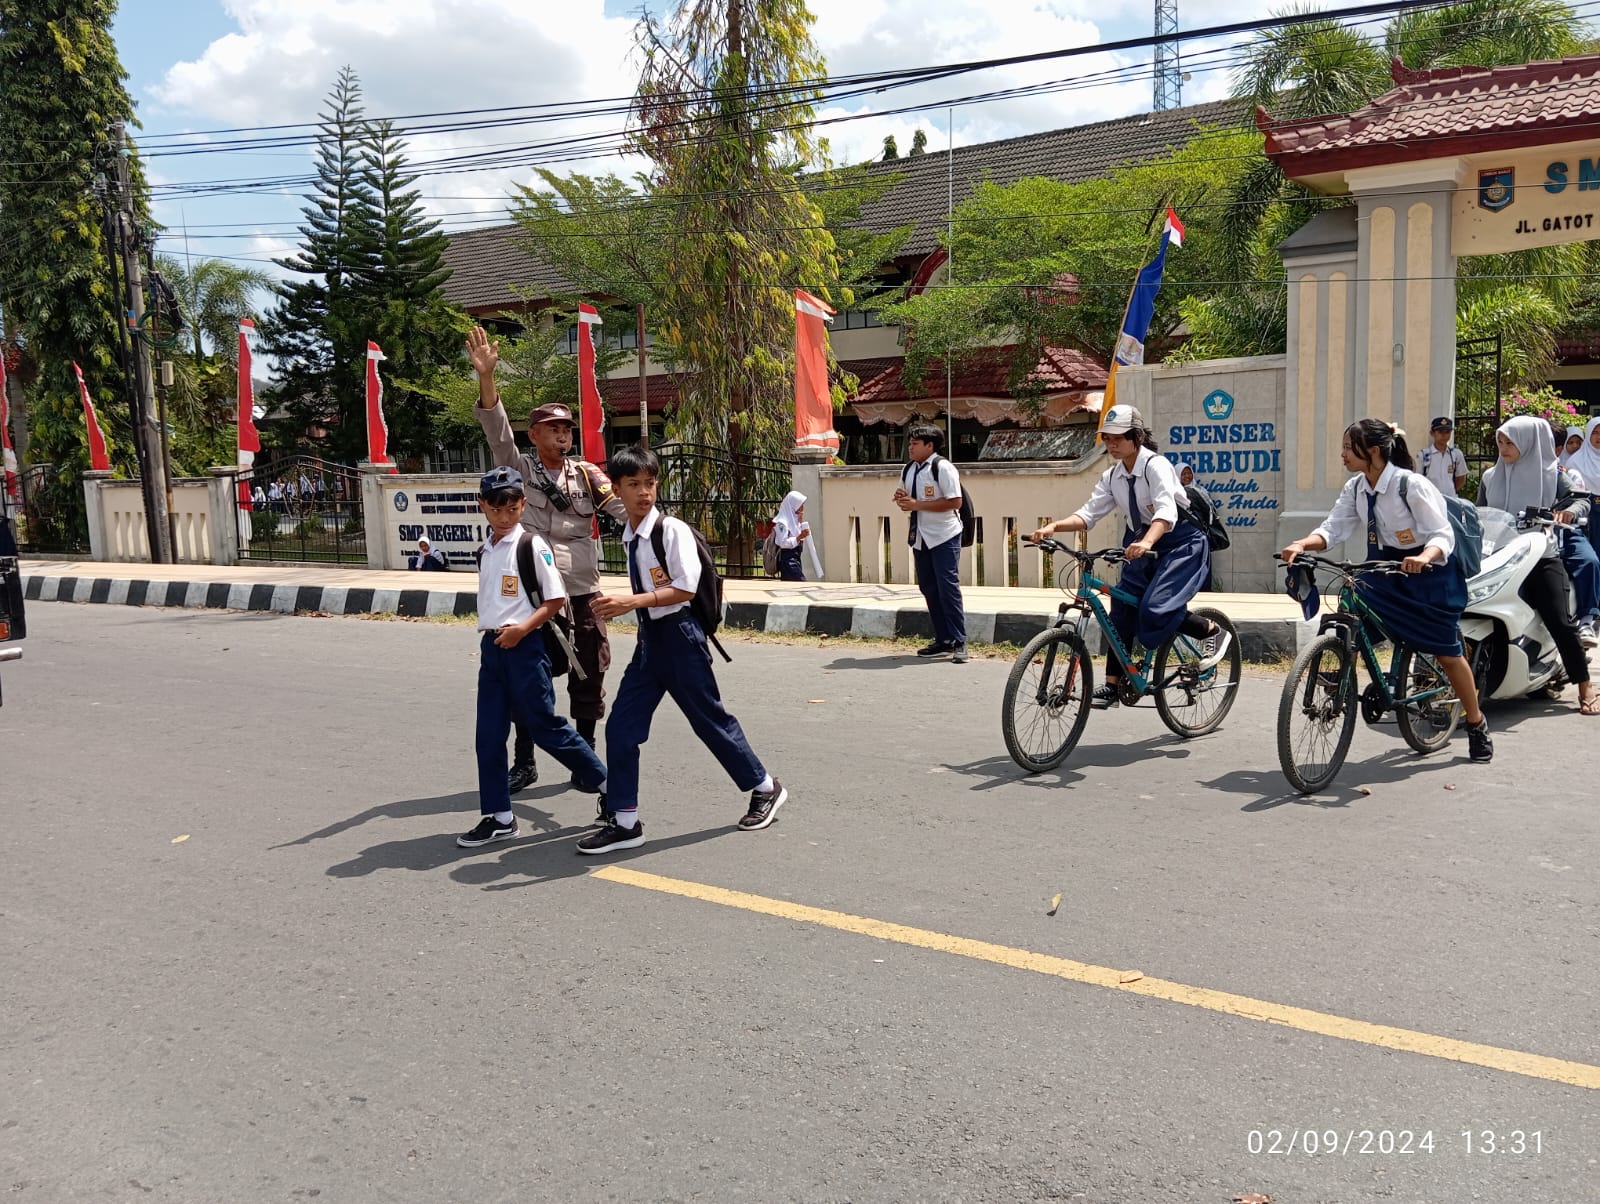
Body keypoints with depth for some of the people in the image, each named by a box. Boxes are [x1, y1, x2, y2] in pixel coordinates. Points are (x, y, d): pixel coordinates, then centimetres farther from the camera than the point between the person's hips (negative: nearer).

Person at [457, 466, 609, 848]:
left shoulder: (532, 545, -9)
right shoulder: (485, 550, 12)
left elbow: (556, 599, -11)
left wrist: (522, 629, -19)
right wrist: (491, 636, 16)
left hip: (524, 646, -7)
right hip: (491, 645, 7)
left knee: (545, 726, -2)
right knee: (489, 733, 6)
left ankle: (607, 784, 15)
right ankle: (499, 817, 14)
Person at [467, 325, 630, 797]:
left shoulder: (586, 475, 6)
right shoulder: (518, 470, 2)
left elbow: (623, 505, -3)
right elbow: (496, 430, -12)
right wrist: (486, 377, -26)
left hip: (582, 592, 1)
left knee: (588, 679, 7)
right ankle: (524, 761, 20)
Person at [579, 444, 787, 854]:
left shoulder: (672, 530, -15)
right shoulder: (628, 538, 7)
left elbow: (685, 589, -21)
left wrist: (631, 602, -28)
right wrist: (618, 603, 7)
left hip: (679, 634, -7)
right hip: (648, 638, 7)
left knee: (710, 719, 6)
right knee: (621, 727, 1)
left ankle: (765, 788, 28)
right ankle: (624, 822, 11)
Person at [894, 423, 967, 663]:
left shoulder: (942, 467, -13)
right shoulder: (908, 470, 11)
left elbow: (954, 502, -19)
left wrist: (917, 505, -21)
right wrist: (902, 499, -2)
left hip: (944, 537, -8)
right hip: (920, 537, 8)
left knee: (948, 587, -9)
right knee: (928, 589, 10)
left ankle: (959, 642, -2)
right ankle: (943, 640, 18)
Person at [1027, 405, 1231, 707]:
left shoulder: (1156, 465, -19)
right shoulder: (1112, 477, 3)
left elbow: (1167, 512, -34)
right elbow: (1088, 514, -4)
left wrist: (1146, 542, -53)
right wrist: (1053, 526, -22)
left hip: (1181, 543, -7)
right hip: (1142, 546, 7)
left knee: (1156, 608, -23)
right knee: (1122, 611, -1)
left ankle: (1213, 631, 3)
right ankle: (1112, 685, 5)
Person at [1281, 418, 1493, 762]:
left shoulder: (1412, 484, -22)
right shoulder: (1356, 488, -3)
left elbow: (1443, 535, -25)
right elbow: (1334, 528, -10)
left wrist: (1424, 557, -47)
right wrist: (1301, 545, -30)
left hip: (1428, 571, -6)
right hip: (1385, 568, 6)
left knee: (1447, 653, 3)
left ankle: (1477, 724, 22)